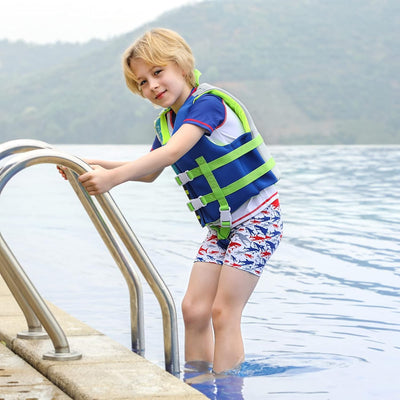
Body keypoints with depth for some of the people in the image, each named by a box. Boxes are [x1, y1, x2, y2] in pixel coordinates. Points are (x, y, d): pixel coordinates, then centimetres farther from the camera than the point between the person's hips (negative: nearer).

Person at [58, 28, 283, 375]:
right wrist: (97, 166, 4)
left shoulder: (208, 102, -20)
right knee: (193, 309, 1)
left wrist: (114, 177, -43)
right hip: (220, 226, 8)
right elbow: (150, 172, 19)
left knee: (223, 312, -10)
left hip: (257, 219, -8)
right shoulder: (166, 124, 6)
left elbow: (173, 153, -34)